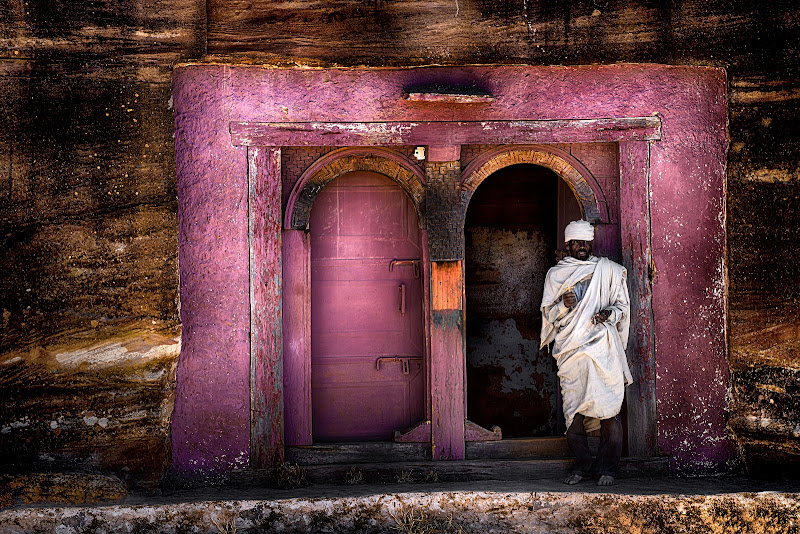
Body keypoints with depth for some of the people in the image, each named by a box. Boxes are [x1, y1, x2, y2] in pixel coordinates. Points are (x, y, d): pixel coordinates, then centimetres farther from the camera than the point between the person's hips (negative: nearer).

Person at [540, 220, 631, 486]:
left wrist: (609, 314, -6)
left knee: (608, 407, -6)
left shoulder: (607, 270, 13)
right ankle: (582, 464, 10)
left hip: (603, 347, -1)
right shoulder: (555, 274, 14)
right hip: (570, 349, 1)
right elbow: (548, 313, 11)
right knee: (573, 408, -3)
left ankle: (607, 467, 3)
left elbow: (622, 305, 15)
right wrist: (564, 305, -10)